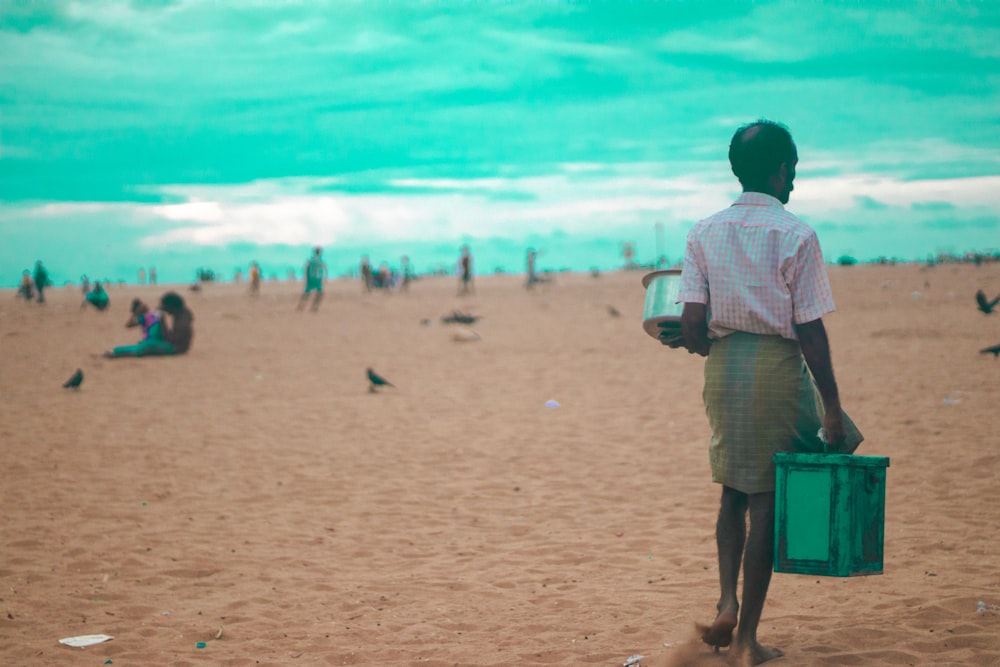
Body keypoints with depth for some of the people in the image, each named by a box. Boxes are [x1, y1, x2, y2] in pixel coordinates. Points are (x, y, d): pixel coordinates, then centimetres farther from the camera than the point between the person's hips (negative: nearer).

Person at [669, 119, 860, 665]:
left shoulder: (705, 232, 2)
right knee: (766, 501, 4)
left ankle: (727, 603, 5)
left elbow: (692, 322, -3)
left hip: (723, 365, 4)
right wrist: (831, 407, -5)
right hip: (777, 368, -4)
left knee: (733, 490, 20)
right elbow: (810, 331, -10)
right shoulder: (796, 235, -8)